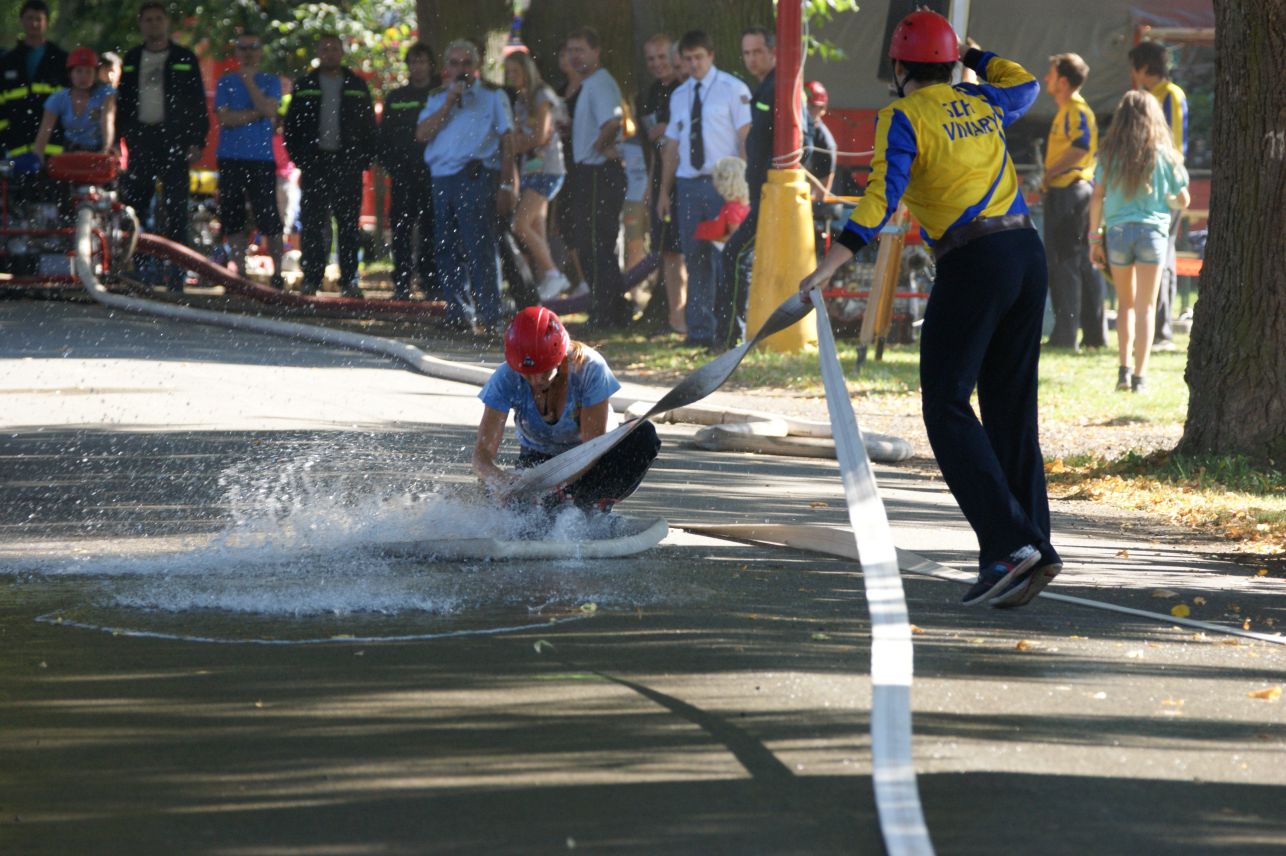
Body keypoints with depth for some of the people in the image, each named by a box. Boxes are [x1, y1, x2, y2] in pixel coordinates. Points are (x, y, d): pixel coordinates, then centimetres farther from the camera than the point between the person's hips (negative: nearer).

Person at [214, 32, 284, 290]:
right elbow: (224, 118, -3)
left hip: (261, 158, -2)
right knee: (232, 217, 2)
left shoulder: (270, 82, 9)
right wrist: (257, 114, -7)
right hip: (231, 159, 2)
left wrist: (248, 80, -7)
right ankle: (240, 271, 9)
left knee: (268, 216, -7)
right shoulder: (225, 82, 11)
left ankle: (277, 273, -1)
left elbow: (268, 109, -10)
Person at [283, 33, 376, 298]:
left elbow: (369, 126, 10)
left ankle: (349, 279, 2)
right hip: (314, 162, 0)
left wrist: (364, 158, 0)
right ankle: (311, 278, 0)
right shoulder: (304, 86, 10)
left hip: (348, 163, 0)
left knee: (348, 222, -1)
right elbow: (291, 125, 10)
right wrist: (298, 156, -1)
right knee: (312, 222, -3)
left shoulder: (357, 86, 10)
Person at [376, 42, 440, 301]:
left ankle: (431, 281, 1)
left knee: (430, 228, -3)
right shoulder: (396, 97, 14)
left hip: (432, 172, -2)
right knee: (401, 229, -1)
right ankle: (401, 283, 1)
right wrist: (386, 161, 2)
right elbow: (385, 134, 15)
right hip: (402, 173, 2)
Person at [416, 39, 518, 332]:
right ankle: (456, 312, 11)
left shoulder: (493, 96, 8)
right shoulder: (437, 98, 18)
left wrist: (506, 184, -5)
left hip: (475, 178, -5)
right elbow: (422, 133, 3)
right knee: (447, 250, 5)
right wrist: (449, 104, -5)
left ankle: (488, 316, -11)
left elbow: (507, 140, 2)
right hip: (441, 179, 5)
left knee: (479, 248, -11)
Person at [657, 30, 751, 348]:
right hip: (688, 186, 5)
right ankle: (700, 330, 9)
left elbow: (746, 138, -4)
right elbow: (672, 146, 18)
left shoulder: (732, 90, 0)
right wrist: (665, 190, 14)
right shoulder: (679, 96, 16)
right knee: (696, 259, 5)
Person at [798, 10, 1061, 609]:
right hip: (1028, 253, 7)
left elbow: (882, 195, -17)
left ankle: (1012, 543, -21)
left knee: (948, 408, -6)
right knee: (1011, 411, 11)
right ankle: (1031, 552, 8)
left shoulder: (904, 117, -3)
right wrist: (974, 58, 53)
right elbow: (1025, 84, 40)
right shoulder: (983, 105, 16)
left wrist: (832, 262, -24)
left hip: (972, 262, -7)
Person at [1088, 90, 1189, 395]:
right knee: (1145, 308, 3)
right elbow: (1183, 200, 7)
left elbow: (1097, 198, -1)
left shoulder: (1110, 154, 2)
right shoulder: (1163, 154, 0)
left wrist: (1094, 237, 6)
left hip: (1117, 231, 1)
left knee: (1125, 303, 17)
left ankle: (1124, 369, 6)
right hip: (1152, 232, -1)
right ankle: (1140, 375, -2)